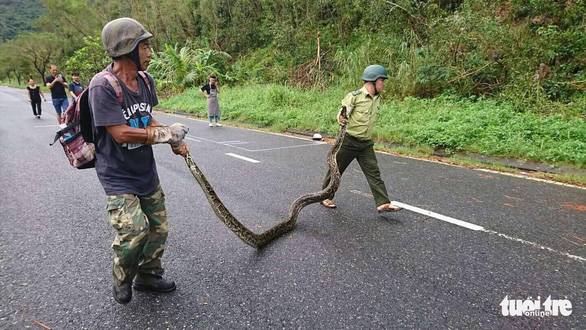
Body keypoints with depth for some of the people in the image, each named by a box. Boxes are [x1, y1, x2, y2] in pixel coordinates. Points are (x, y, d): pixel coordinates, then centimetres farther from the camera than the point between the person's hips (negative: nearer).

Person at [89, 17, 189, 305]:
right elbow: (121, 134, -25)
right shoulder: (103, 85, -21)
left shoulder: (146, 81, 0)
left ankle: (148, 276, 37)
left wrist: (174, 141, -3)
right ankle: (121, 281, 14)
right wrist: (166, 133, -17)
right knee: (134, 231, -18)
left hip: (147, 173, 7)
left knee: (158, 229, 14)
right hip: (118, 176, -7)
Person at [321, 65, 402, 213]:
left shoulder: (377, 98, 9)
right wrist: (341, 119, -36)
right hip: (348, 141, -6)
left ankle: (383, 203, -2)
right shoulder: (354, 96, -14)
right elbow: (342, 115, -13)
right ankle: (326, 197, 25)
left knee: (374, 173, -2)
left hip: (366, 144, 6)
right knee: (336, 170, 8)